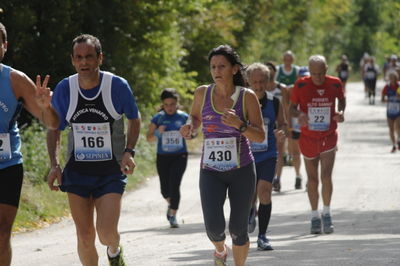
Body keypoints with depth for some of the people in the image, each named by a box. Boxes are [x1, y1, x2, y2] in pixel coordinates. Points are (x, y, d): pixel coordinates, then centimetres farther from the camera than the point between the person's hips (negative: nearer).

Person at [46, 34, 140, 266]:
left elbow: (134, 119, 7)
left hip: (111, 171, -2)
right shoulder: (64, 89, -4)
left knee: (107, 233, -13)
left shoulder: (118, 86, -9)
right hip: (77, 172, 2)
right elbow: (54, 129, 8)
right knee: (85, 236, 1)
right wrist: (55, 165, -4)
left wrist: (129, 152, -7)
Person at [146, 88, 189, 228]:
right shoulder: (158, 118, 1)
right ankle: (171, 203, 41)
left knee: (174, 185, -14)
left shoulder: (183, 117, 2)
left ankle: (173, 216, -6)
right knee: (165, 188, 7)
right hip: (163, 157, 1)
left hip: (179, 156, -1)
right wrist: (158, 133, -15)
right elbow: (149, 138, 5)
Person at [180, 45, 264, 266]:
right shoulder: (202, 93, -1)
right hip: (211, 171, 1)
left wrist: (239, 125, -25)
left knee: (238, 229, 4)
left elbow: (260, 137, -6)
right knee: (214, 227, -13)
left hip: (242, 170, -1)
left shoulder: (247, 97, -7)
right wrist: (189, 126, -5)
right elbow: (195, 117, 19)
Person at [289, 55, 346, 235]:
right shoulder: (301, 85, -10)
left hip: (329, 137, 0)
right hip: (308, 137, 0)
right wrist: (299, 115, -23)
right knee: (312, 179, 9)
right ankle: (315, 216, 23)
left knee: (326, 177, -12)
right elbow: (292, 107, -1)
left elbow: (341, 99, 14)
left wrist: (341, 112, -7)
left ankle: (327, 214, 5)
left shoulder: (335, 83, -7)